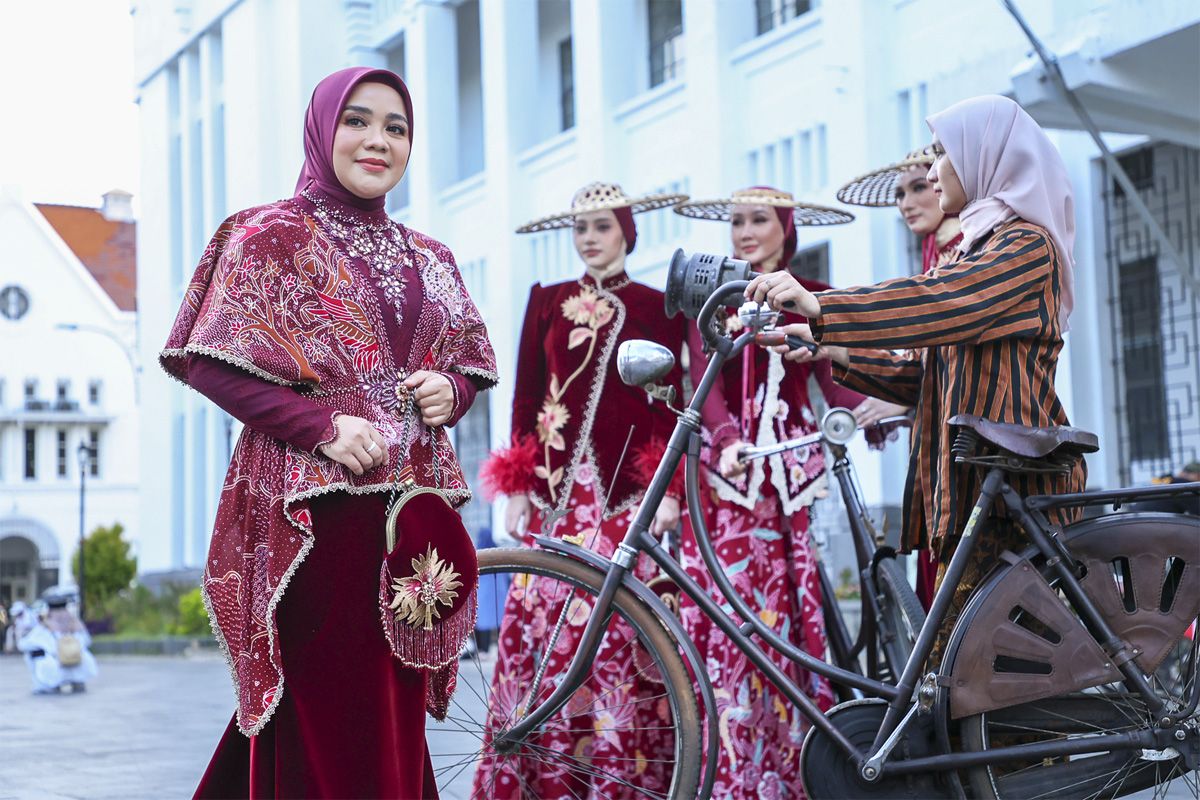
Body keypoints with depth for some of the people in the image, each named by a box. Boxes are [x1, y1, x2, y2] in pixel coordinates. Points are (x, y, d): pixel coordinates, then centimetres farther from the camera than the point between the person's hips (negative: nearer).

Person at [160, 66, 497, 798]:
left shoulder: (427, 258, 18)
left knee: (398, 716, 5)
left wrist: (449, 391, 0)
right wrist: (323, 426, -17)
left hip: (411, 503, 5)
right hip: (315, 504, -5)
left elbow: (471, 364, 24)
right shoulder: (270, 236, 2)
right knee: (327, 718, -8)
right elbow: (211, 363, -5)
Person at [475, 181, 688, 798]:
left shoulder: (653, 307, 9)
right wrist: (517, 486, 2)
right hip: (555, 486, 2)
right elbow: (525, 397, 11)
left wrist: (669, 490, -7)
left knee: (621, 634, -10)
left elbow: (668, 405, 4)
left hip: (627, 489, -2)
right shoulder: (547, 301, 14)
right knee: (541, 628, -6)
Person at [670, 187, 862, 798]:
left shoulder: (811, 298, 13)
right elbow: (705, 383, -2)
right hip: (727, 465, -1)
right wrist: (726, 441, -21)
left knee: (789, 611, -4)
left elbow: (835, 380, 3)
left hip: (792, 467, 1)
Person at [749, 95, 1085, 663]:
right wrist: (831, 349, 8)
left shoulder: (1026, 245, -5)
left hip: (1011, 488, -10)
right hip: (973, 485, 10)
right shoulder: (978, 250, 26)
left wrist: (822, 308, -34)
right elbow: (925, 373, 21)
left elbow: (943, 302, -25)